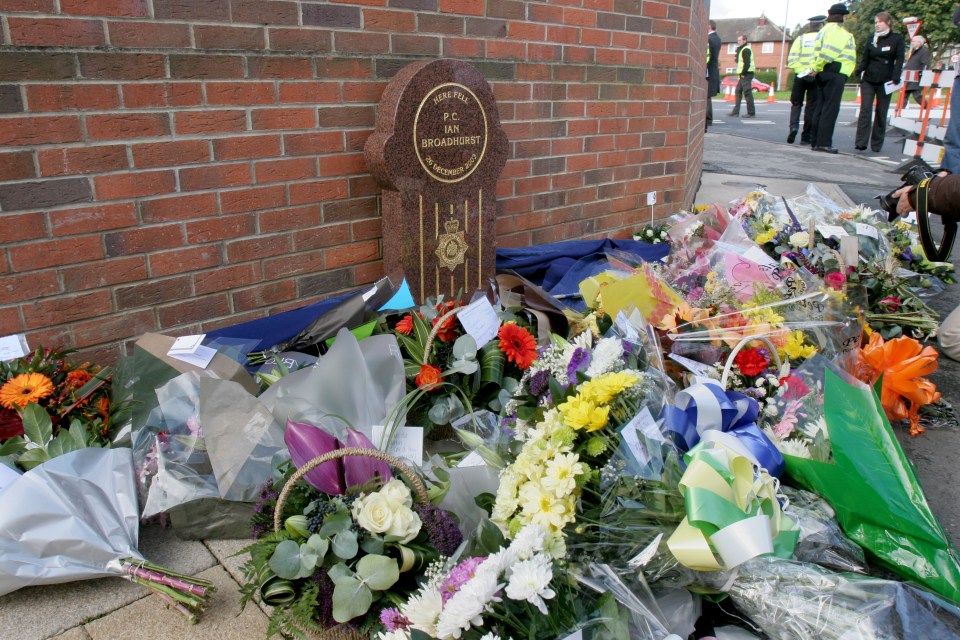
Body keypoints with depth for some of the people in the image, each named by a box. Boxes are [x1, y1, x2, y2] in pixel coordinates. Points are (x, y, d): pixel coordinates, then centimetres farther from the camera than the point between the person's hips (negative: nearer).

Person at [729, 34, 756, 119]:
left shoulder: (746, 50, -11)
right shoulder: (741, 49, 20)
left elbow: (747, 63, -20)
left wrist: (743, 73, -17)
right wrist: (740, 74, 10)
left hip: (746, 74, -11)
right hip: (743, 75, 11)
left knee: (747, 93, -10)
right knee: (738, 91, 12)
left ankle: (751, 113, -9)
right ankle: (736, 111, 16)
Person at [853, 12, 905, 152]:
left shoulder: (897, 39, 3)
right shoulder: (871, 41, 9)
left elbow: (899, 59, -3)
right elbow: (864, 60, 6)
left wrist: (895, 77, -15)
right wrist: (857, 71, -15)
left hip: (885, 81, -2)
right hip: (868, 80, 2)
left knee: (881, 113, 3)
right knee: (865, 110, -10)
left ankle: (876, 144, 8)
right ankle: (861, 142, -14)